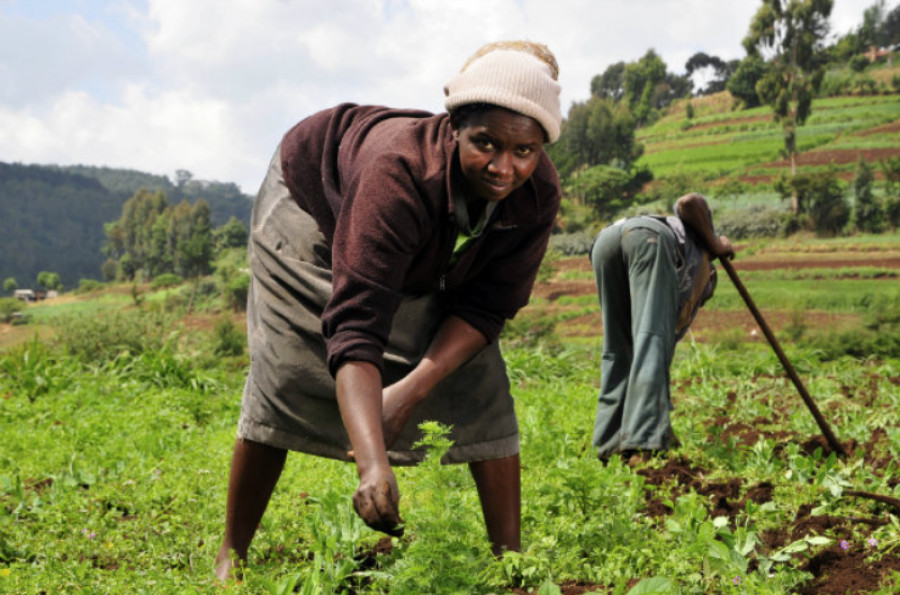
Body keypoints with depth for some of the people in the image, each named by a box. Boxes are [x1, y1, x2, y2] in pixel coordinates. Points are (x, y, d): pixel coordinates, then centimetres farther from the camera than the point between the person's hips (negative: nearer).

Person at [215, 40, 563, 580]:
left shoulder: (537, 194, -31)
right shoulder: (400, 170, -46)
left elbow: (486, 305, -21)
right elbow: (355, 327, -53)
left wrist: (413, 389, -35)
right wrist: (374, 465, -64)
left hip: (428, 264, 4)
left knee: (480, 389, -8)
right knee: (284, 381, -9)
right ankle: (232, 556, 8)